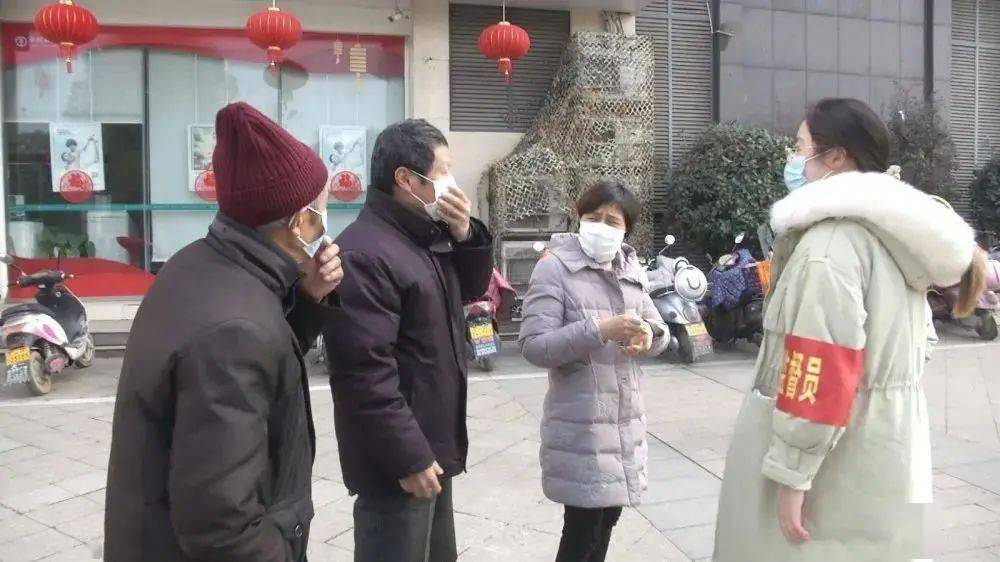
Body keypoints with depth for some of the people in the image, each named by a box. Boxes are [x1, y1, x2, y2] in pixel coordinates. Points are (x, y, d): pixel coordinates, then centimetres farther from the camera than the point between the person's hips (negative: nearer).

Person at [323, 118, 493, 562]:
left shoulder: (427, 236, 9)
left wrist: (464, 235, 0)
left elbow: (471, 289, 20)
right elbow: (365, 371, -26)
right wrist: (408, 457, -23)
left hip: (432, 446, 10)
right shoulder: (364, 253, -22)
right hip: (400, 460, -10)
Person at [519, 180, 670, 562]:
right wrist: (600, 330, -27)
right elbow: (534, 346, -18)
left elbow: (661, 331, 11)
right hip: (580, 424, -6)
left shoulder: (630, 270, 8)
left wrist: (649, 335, -13)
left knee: (609, 516, 18)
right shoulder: (554, 268, -10)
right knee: (582, 528, 1)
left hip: (626, 419, 6)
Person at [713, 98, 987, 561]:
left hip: (838, 461, -9)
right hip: (882, 447, 9)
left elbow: (820, 365, -24)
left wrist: (792, 474, -20)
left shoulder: (832, 238, -18)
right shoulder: (894, 234, 12)